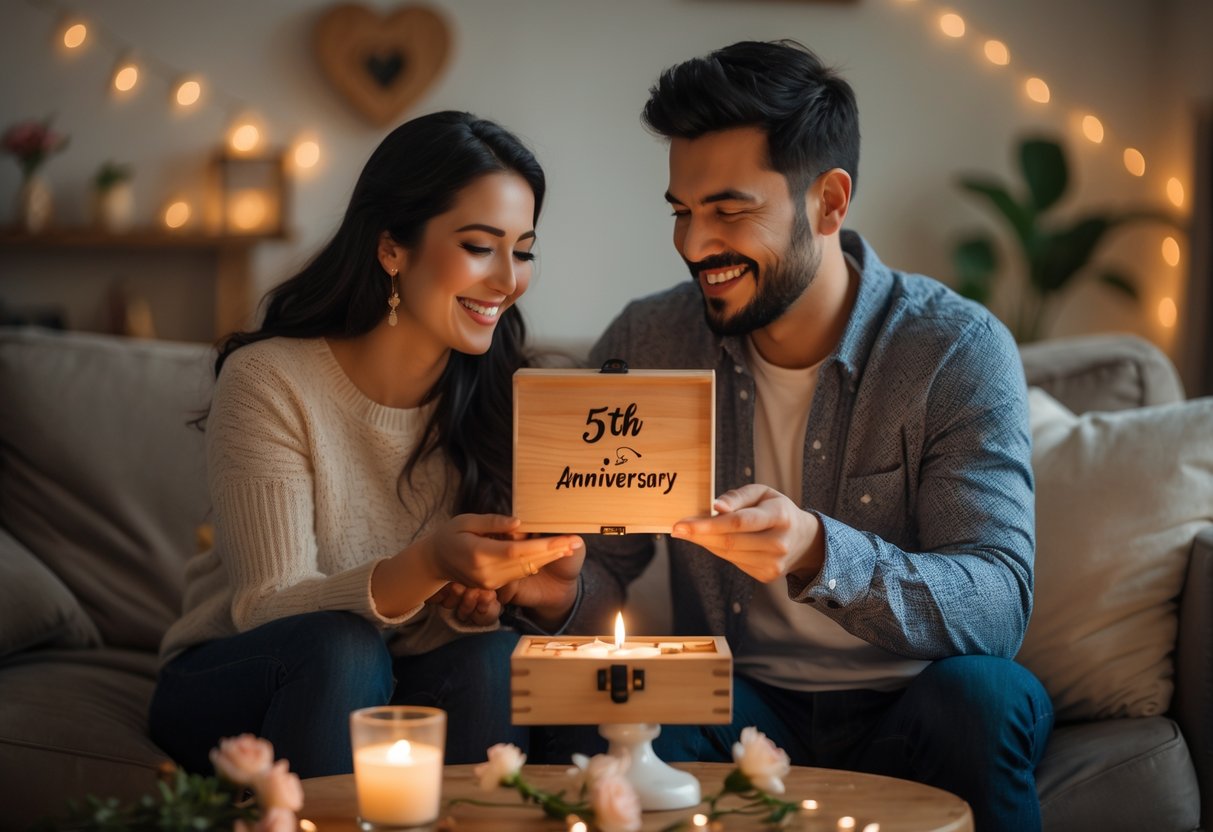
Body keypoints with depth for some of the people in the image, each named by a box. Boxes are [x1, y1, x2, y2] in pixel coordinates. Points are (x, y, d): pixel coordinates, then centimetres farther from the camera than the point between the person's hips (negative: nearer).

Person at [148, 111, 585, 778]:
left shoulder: (500, 398, -3)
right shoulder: (268, 381, -15)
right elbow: (263, 608, -21)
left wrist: (543, 592, -27)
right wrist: (426, 567, -38)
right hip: (234, 687, -3)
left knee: (490, 657, -27)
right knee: (341, 644, -33)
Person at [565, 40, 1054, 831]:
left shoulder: (959, 350, -12)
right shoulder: (646, 344, -1)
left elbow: (998, 606, -22)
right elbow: (604, 563, 2)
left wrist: (819, 553, -40)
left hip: (909, 720, -1)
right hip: (738, 711, 1)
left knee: (982, 693, -34)